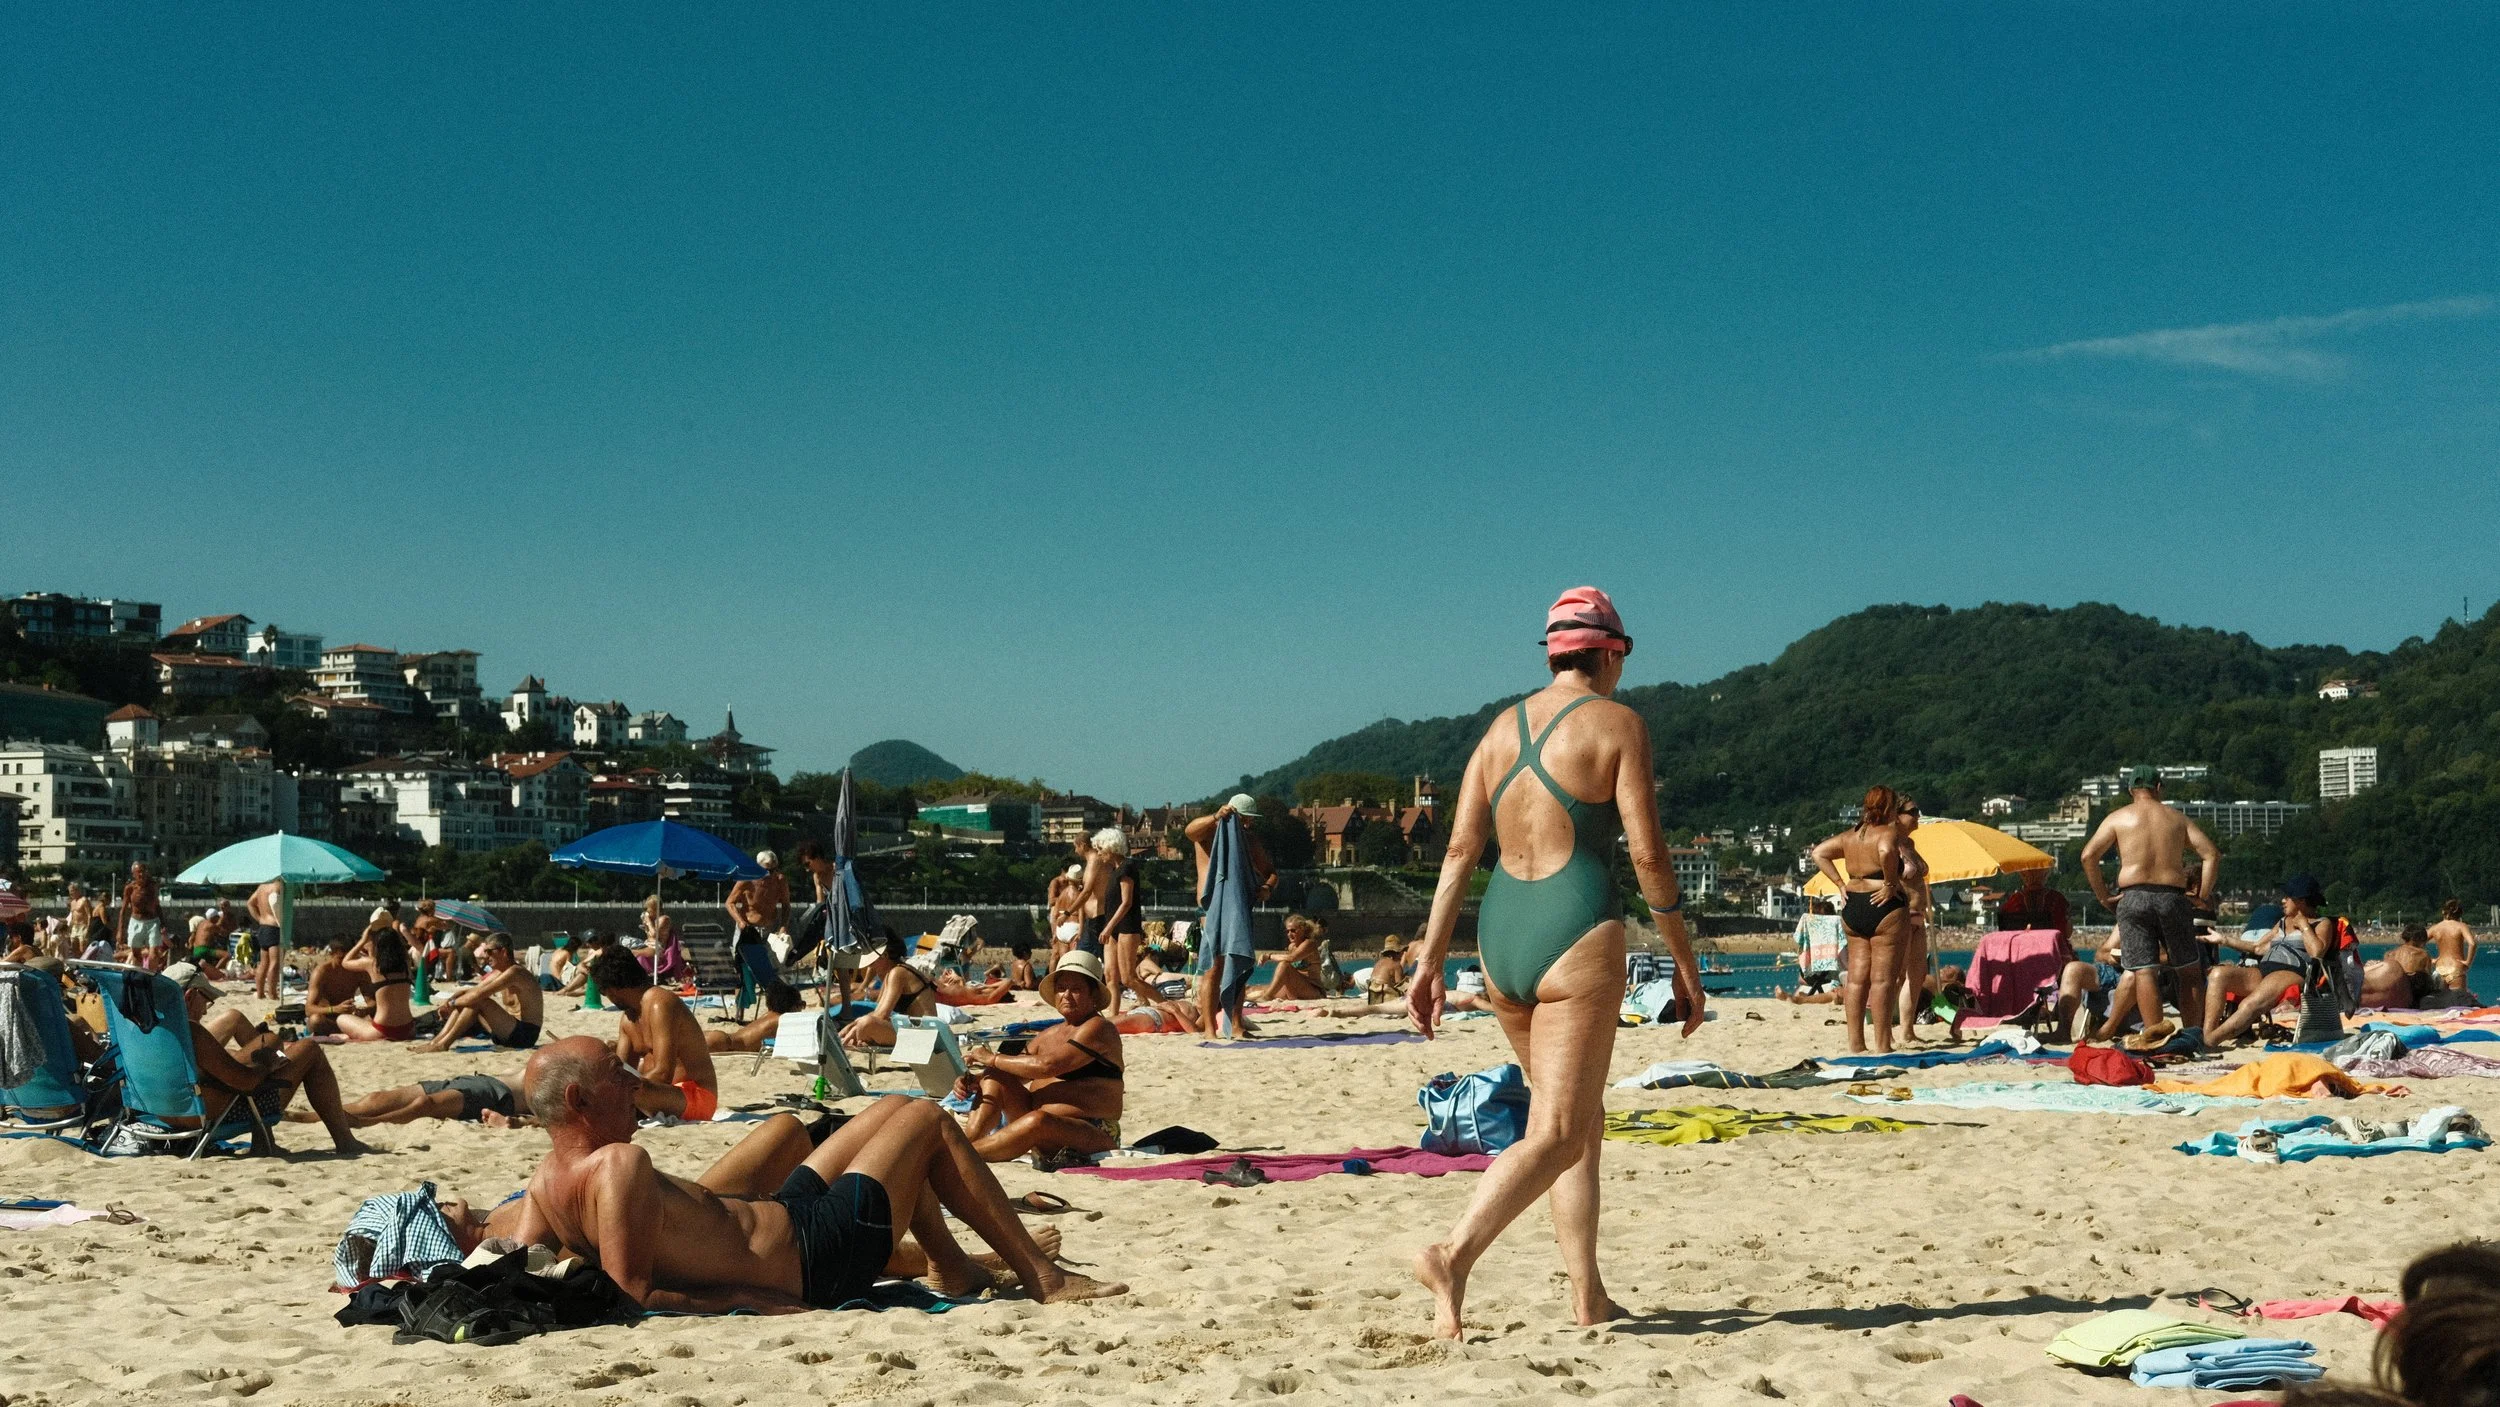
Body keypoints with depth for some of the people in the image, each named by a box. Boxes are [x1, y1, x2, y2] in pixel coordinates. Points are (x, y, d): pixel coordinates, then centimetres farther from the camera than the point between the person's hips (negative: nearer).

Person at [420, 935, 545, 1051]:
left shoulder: (514, 972, -17)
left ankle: (443, 1044, -20)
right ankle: (436, 1041, -6)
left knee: (480, 1002, -24)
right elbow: (471, 992, 14)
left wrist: (452, 1003, -12)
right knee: (463, 1004, 5)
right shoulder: (498, 973, 15)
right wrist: (449, 1000, -5)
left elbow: (479, 994, -23)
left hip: (525, 1035, -10)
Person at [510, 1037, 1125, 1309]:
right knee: (928, 1119, 4)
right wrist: (742, 1298, -25)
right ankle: (1044, 1278, 12)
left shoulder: (547, 1179, -3)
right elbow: (635, 1293, -32)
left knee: (895, 1109, 23)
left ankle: (954, 1269, 29)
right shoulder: (620, 1165, -30)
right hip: (818, 1256, -10)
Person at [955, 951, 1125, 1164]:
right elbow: (1012, 1074, 19)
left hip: (1092, 1137, -8)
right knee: (994, 1078, -3)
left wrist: (993, 1059, -10)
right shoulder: (1049, 1036, 19)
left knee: (1037, 1120, -38)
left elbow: (1048, 1066, -18)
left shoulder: (1098, 1029, -7)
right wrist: (973, 1081, -2)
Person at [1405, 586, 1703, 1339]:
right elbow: (1647, 854, -8)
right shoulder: (1618, 724, -3)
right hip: (1576, 933, -6)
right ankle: (1454, 1254, -26)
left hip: (1499, 936, 7)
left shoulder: (1502, 727, 13)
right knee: (1556, 1134, -7)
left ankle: (1588, 1293, 17)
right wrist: (1685, 962, 0)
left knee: (1583, 1118, 18)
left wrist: (1430, 960, 9)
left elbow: (1460, 849, 8)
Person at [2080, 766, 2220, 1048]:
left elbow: (2088, 855, -2)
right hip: (2173, 896, 1)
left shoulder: (2118, 818, 8)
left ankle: (2154, 1034, -15)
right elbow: (2212, 854, 5)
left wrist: (2103, 896, 4)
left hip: (2133, 897, -1)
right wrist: (2203, 896, 8)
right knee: (2189, 970, 11)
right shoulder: (2178, 819, 13)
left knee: (2144, 970, -4)